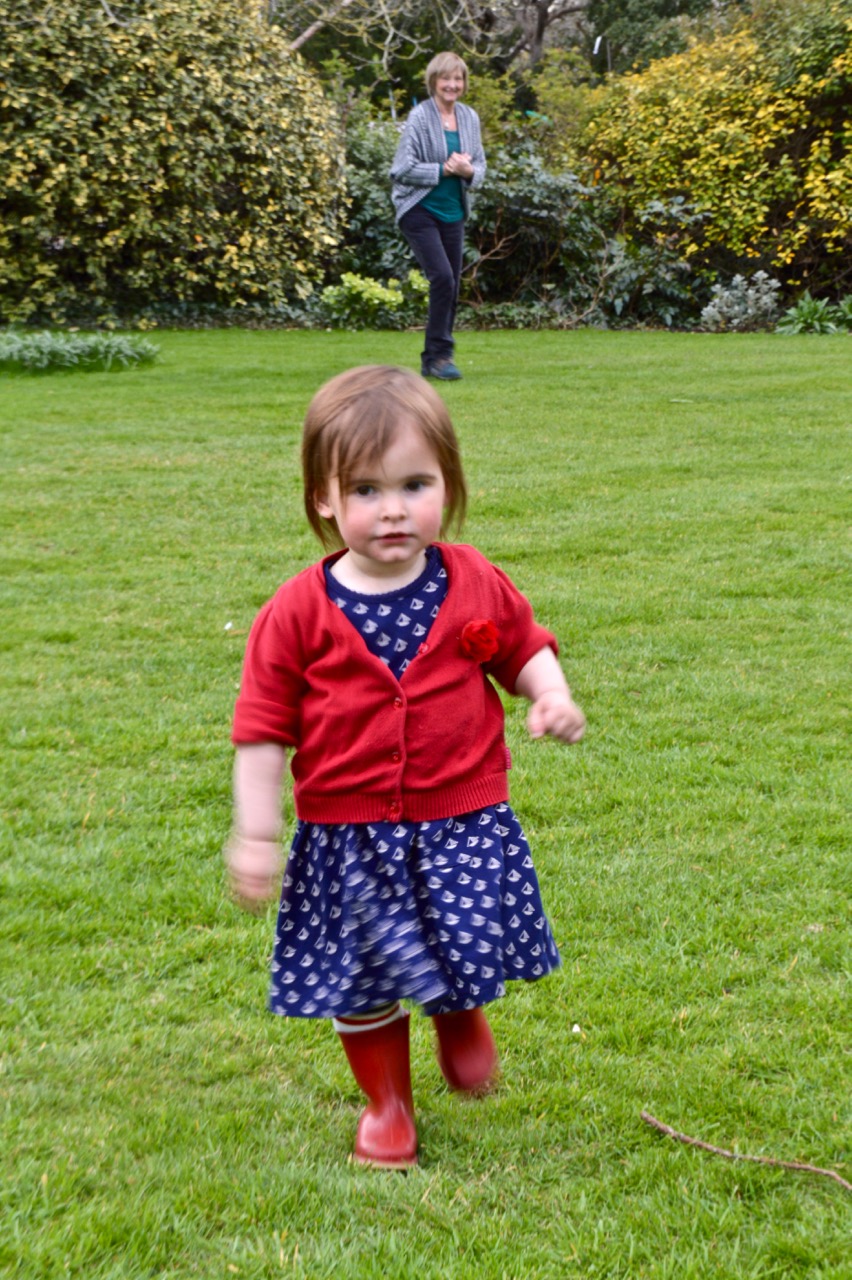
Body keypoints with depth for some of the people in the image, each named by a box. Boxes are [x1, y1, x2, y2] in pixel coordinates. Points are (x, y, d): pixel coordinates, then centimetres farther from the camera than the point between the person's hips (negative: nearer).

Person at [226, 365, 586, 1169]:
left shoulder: (476, 585, -4)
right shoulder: (299, 612, -10)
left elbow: (523, 647, 15)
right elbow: (264, 728, -6)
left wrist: (553, 696, -7)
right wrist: (254, 835, -8)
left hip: (463, 821, 1)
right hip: (348, 834, 0)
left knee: (473, 952, -7)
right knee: (359, 979, 9)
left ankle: (460, 1016, 33)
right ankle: (386, 1103, 36)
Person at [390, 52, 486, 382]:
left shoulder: (469, 117, 8)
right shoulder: (420, 117, -10)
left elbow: (481, 166, 13)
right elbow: (402, 170, -13)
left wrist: (469, 171, -10)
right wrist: (443, 170, -17)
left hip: (452, 212, 6)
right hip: (420, 210, -6)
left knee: (452, 284, 6)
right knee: (442, 277, -17)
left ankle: (437, 357, 18)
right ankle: (437, 355, -8)